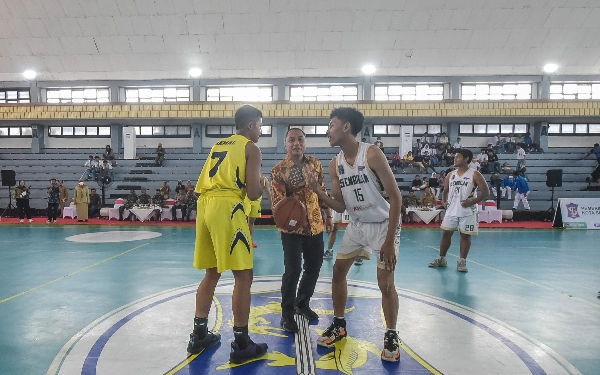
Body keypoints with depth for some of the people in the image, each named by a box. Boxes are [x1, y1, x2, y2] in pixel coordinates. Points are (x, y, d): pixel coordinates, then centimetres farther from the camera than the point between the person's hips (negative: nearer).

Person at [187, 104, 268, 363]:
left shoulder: (218, 145, 24)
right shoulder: (251, 148, 2)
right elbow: (253, 194, -7)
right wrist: (262, 185, 15)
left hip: (205, 205, 8)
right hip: (226, 208, -8)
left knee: (211, 273, 19)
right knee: (243, 276, 0)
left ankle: (199, 335, 27)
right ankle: (241, 345, 6)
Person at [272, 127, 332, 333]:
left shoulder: (315, 164, 4)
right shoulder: (279, 170, -10)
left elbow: (322, 191, 12)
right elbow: (277, 200, -17)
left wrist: (328, 215, 12)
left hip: (315, 225, 5)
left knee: (314, 266, 14)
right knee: (293, 269, -5)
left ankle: (302, 303, 36)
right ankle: (287, 314, 14)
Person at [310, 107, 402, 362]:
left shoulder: (372, 155, -22)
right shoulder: (335, 164, -3)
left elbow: (396, 198, -21)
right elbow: (340, 206, 0)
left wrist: (389, 241, -23)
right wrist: (318, 191, -19)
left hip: (383, 225, -6)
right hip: (357, 225, 6)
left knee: (385, 282, -7)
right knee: (338, 271, 7)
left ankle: (391, 336, 14)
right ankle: (339, 325, 26)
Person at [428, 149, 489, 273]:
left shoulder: (474, 174, -7)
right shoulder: (451, 175, 8)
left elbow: (486, 192, -9)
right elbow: (445, 191, 21)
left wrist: (472, 202, -17)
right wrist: (444, 202, 3)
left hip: (467, 211, -5)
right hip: (452, 210, 5)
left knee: (465, 235, 2)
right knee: (446, 233, 9)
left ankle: (462, 262, 11)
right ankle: (441, 259, 21)